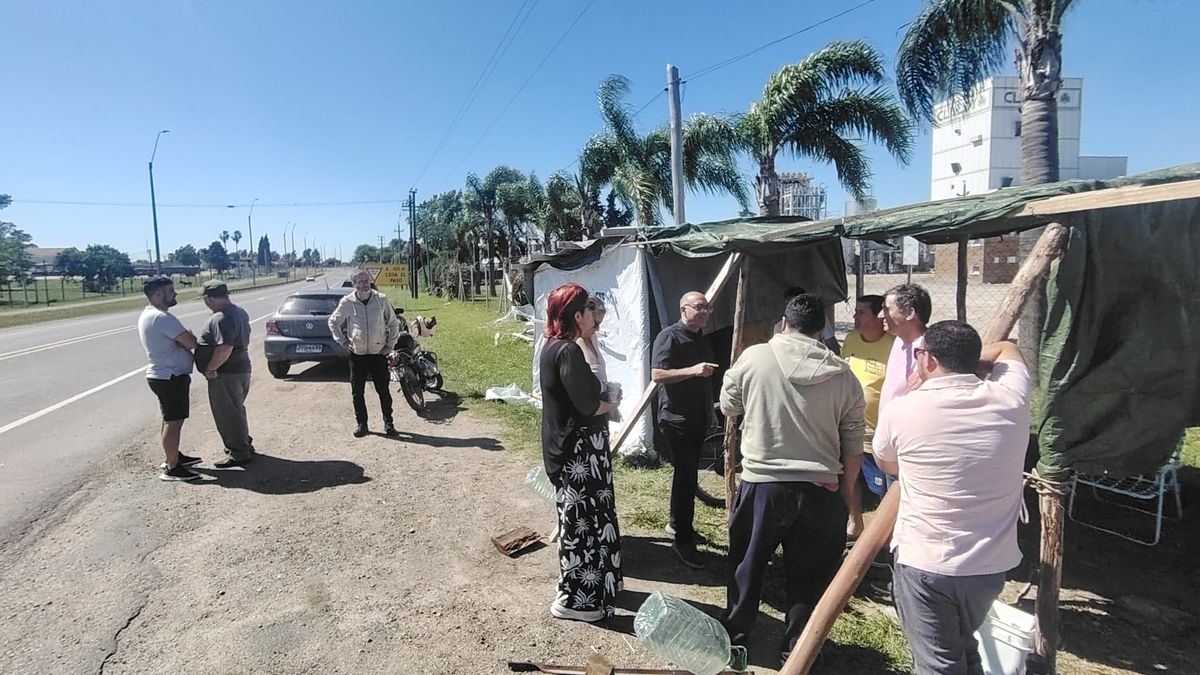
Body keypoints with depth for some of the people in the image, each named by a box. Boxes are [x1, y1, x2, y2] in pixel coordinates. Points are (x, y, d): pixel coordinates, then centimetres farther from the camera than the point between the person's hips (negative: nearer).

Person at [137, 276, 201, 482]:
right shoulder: (162, 317, -21)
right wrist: (190, 335, -2)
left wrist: (184, 336, -3)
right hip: (171, 376, -11)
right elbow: (191, 342, -24)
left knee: (170, 420, 20)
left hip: (162, 374, 11)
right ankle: (171, 468, 0)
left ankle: (174, 456, 33)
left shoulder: (147, 315, 12)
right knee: (174, 422, -5)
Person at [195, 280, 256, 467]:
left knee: (228, 415, 1)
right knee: (236, 411, 22)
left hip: (226, 374, -10)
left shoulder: (221, 319, -23)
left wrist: (209, 369, -21)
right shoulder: (239, 312, 9)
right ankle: (244, 444, 34)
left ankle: (238, 454, 10)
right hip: (241, 368, 10)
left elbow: (224, 348, -31)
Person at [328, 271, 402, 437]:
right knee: (357, 392, 7)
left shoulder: (381, 300, -3)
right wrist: (343, 341, 4)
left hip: (379, 353, 0)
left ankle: (388, 423, 17)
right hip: (357, 354, 1)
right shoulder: (347, 302, -4)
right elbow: (333, 322, 11)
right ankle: (361, 423, 21)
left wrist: (390, 344, 4)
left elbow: (394, 323, 8)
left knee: (383, 390, 5)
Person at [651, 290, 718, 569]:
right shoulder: (670, 336, -12)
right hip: (675, 418, -9)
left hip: (697, 418, 9)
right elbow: (657, 374, -23)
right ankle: (683, 541, -2)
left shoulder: (702, 339, 16)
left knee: (687, 473, 17)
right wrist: (692, 370, -31)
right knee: (686, 475, -11)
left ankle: (676, 522, 35)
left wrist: (709, 408, 28)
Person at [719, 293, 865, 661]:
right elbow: (853, 449, 2)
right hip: (821, 491, 1)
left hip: (762, 484, -1)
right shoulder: (844, 376, -1)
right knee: (808, 576, 16)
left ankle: (736, 634, 35)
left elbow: (728, 405, 9)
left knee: (747, 565, 18)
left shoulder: (754, 357, -7)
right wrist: (843, 493, 13)